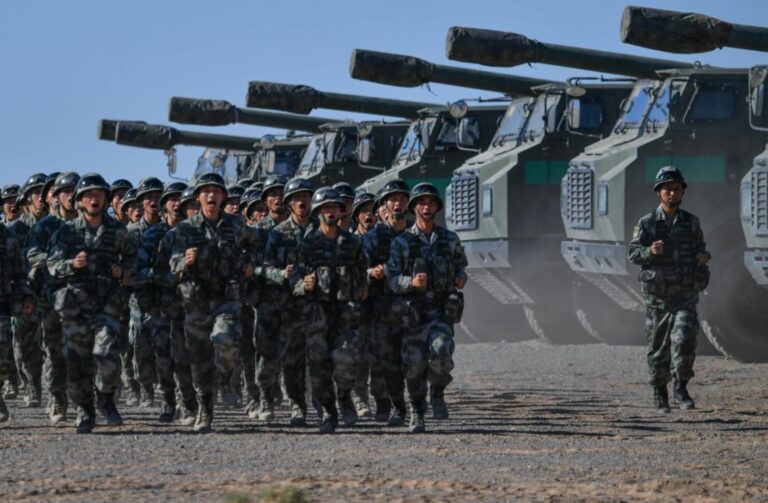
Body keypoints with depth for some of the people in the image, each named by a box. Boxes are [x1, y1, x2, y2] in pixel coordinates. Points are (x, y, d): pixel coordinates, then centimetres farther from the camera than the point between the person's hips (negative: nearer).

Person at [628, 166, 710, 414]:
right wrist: (650, 251, -29)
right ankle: (659, 393, 22)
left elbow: (699, 248, 18)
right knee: (658, 346, 6)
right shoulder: (647, 223, -2)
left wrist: (704, 256, -6)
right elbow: (632, 252, -8)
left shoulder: (691, 223, 5)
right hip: (658, 297, -1)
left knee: (684, 340, -18)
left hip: (685, 295, 1)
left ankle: (681, 388, -7)